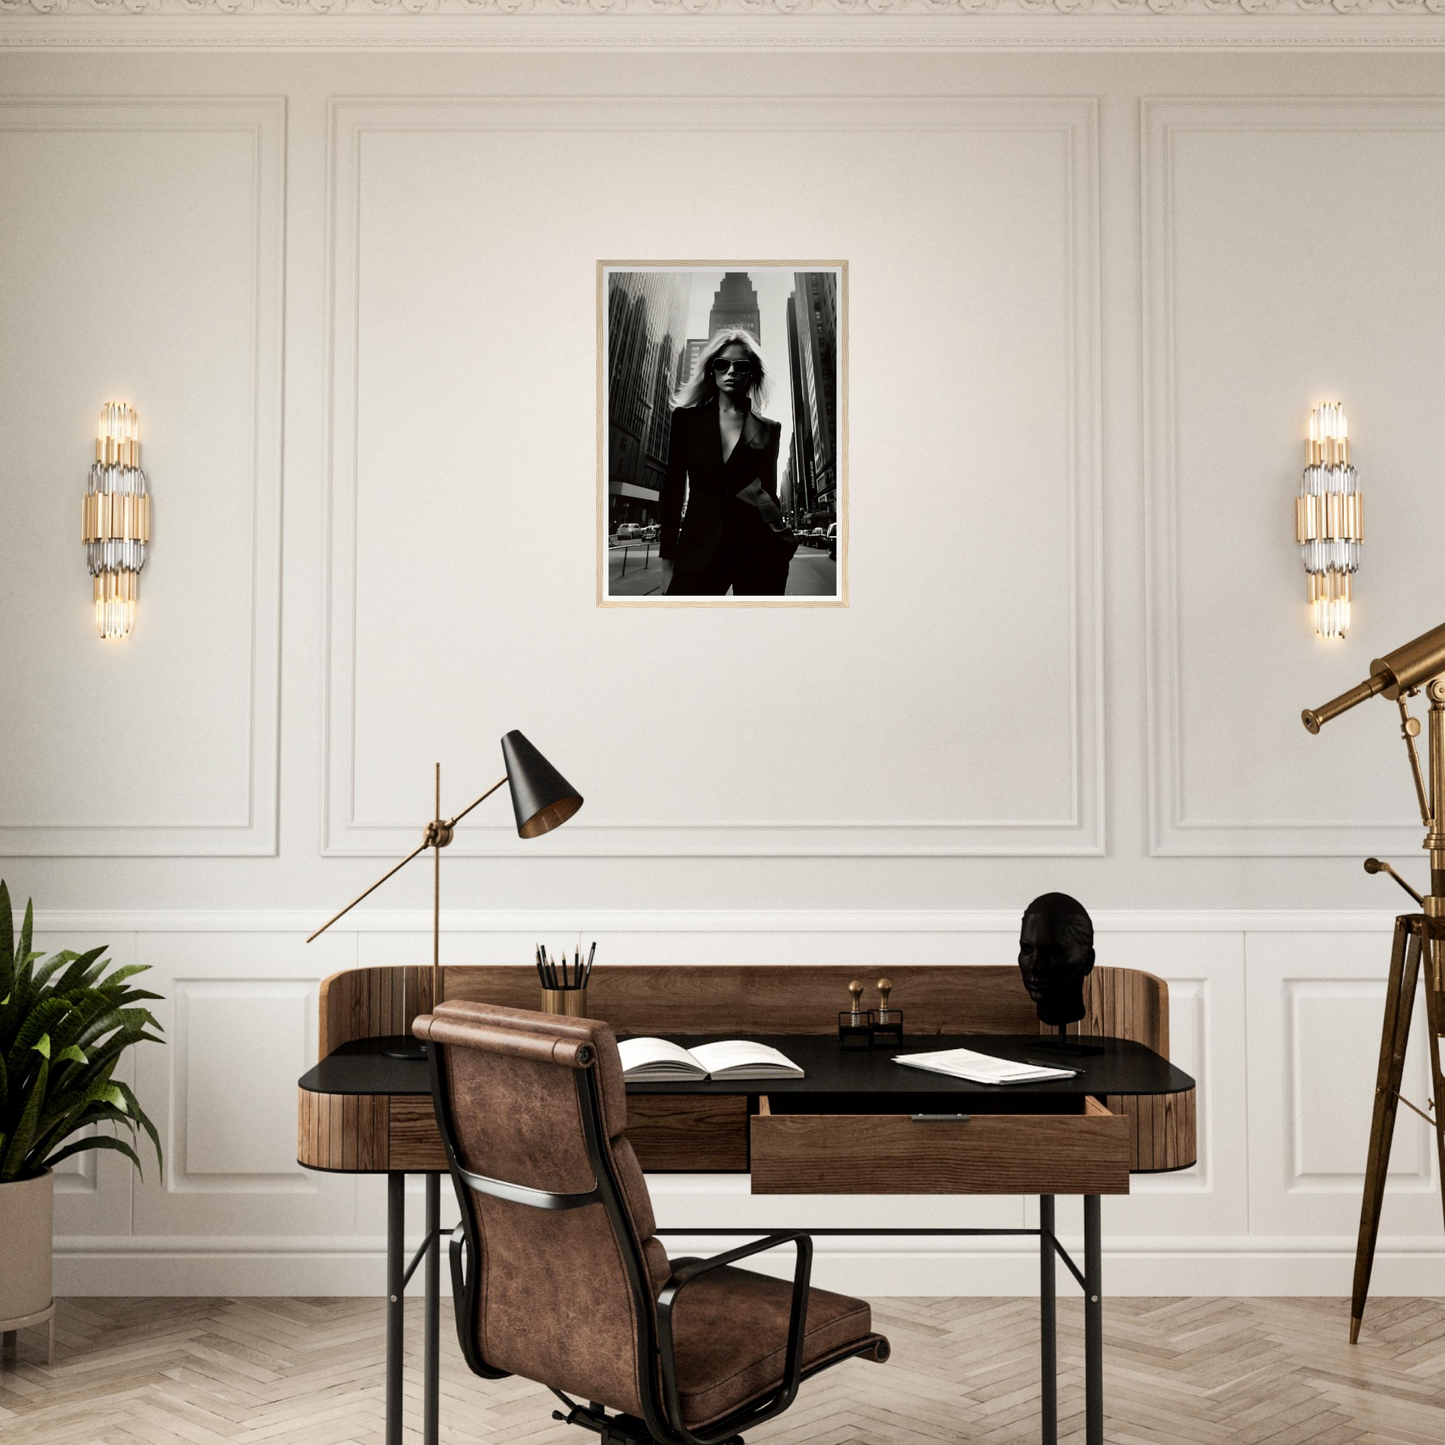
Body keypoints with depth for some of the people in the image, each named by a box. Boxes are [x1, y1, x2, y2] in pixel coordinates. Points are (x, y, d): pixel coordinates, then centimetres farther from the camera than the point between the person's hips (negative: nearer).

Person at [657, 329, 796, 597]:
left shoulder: (768, 429, 13)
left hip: (760, 547, 1)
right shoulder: (686, 418, 12)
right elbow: (673, 487, 8)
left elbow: (770, 490, 17)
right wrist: (668, 558, 2)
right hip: (700, 546, -1)